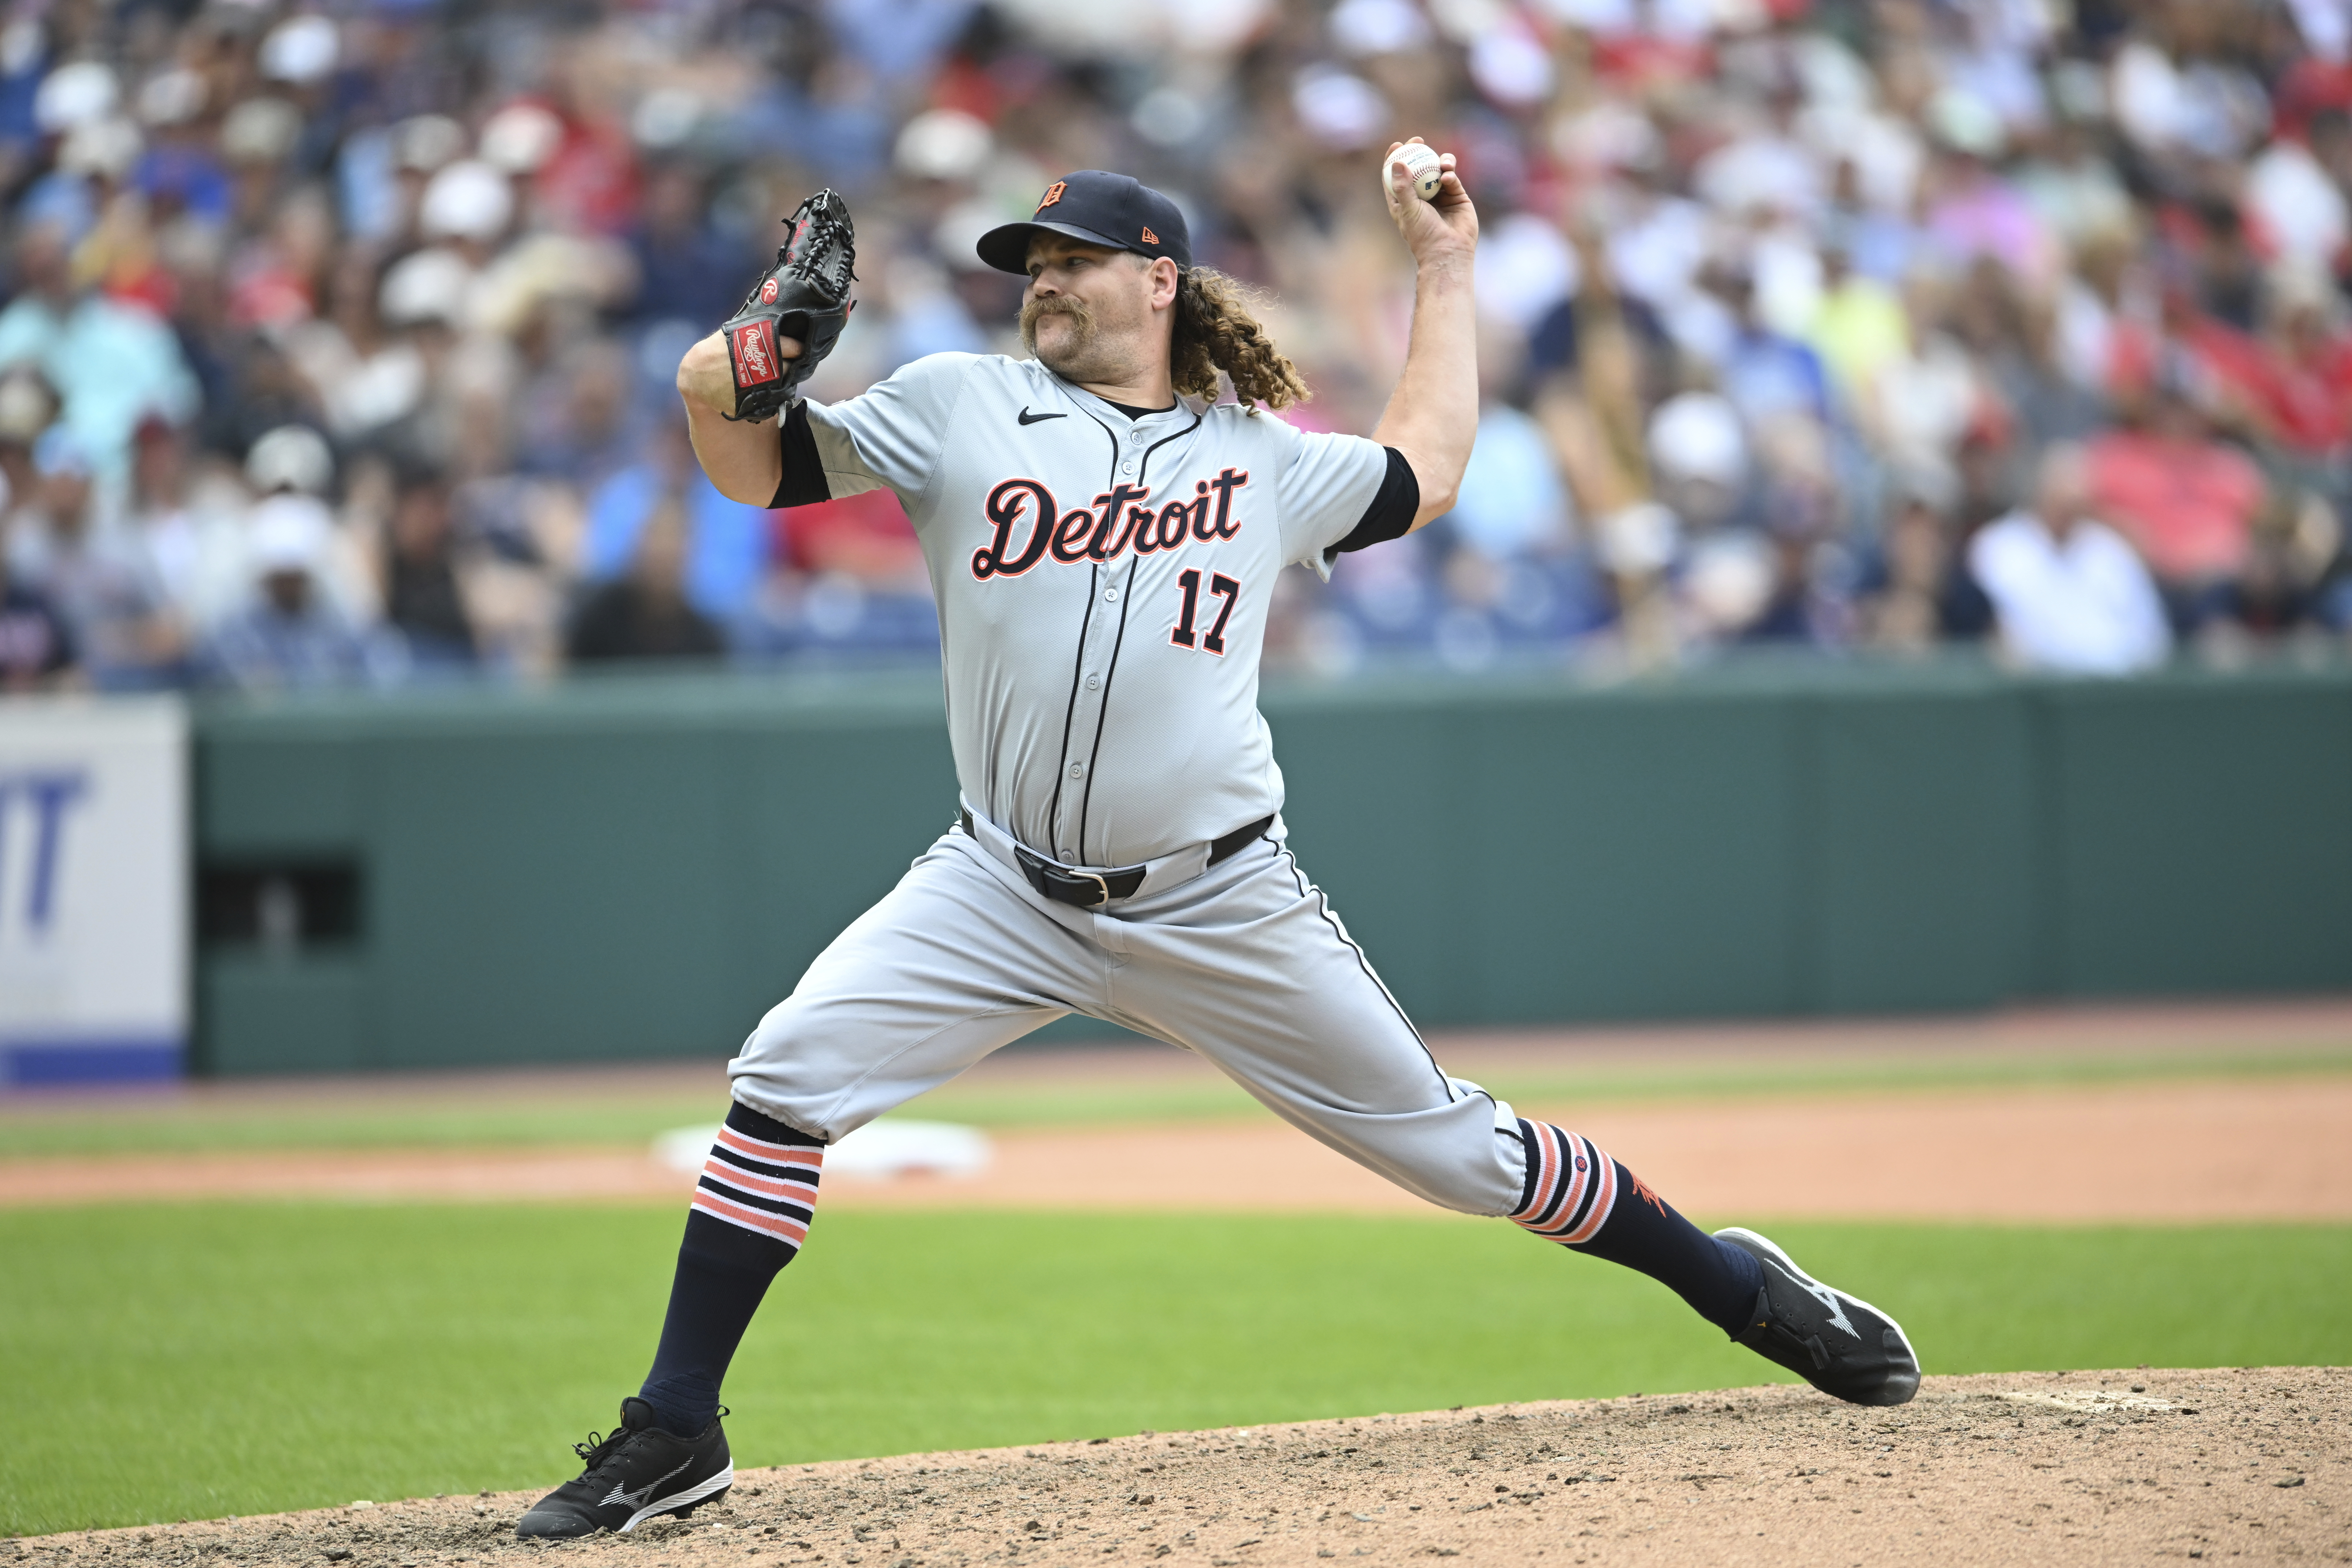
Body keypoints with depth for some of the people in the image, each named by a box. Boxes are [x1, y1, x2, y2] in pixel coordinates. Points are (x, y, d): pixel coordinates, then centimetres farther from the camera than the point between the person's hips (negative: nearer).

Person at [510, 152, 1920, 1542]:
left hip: (1223, 905, 0)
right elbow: (765, 468, 4)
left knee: (1449, 1145, 4)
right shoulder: (958, 407, 6)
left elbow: (1425, 475, 26)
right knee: (789, 1078, -18)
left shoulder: (1260, 458, 10)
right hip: (1007, 897, 0)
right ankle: (675, 1436, -11)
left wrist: (1446, 271, 27)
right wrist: (717, 390, -18)